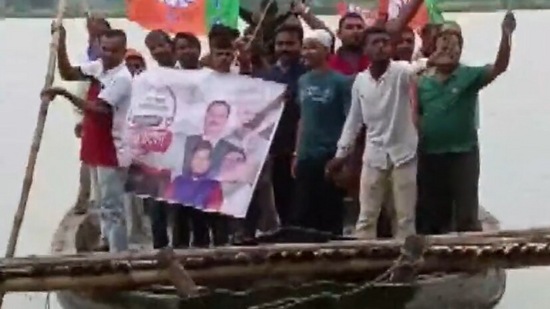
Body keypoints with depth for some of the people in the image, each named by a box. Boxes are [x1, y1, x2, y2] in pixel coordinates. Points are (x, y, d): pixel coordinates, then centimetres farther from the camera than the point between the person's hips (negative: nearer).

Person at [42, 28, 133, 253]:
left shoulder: (122, 78, -20)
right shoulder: (99, 66, 6)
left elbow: (96, 109, -25)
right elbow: (68, 73, 9)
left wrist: (64, 93, -27)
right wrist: (61, 43, -3)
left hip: (113, 150, -9)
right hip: (100, 148, 9)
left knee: (111, 206, -5)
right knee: (107, 204, 17)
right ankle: (113, 248, 27)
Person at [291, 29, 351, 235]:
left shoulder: (340, 82, -8)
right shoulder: (303, 81, 10)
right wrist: (297, 153, 14)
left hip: (331, 158, -6)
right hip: (305, 158, 6)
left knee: (330, 215, 1)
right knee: (302, 216, 8)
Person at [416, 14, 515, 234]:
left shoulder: (470, 76, -3)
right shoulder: (423, 81, 4)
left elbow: (500, 67, -17)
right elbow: (415, 115, 8)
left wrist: (506, 35, -30)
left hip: (463, 153, -3)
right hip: (430, 155, 3)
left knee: (466, 215, 2)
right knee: (430, 213, 12)